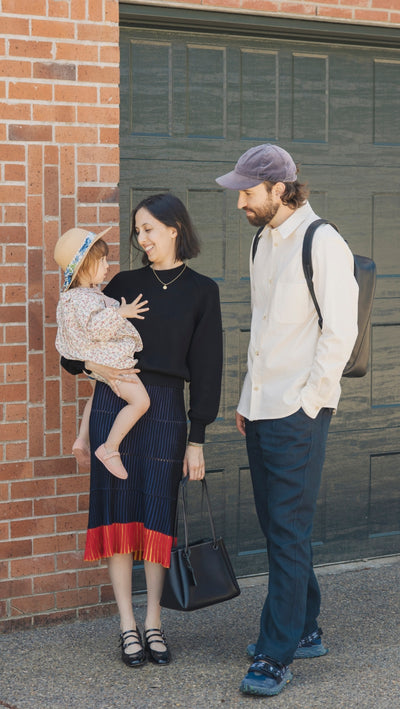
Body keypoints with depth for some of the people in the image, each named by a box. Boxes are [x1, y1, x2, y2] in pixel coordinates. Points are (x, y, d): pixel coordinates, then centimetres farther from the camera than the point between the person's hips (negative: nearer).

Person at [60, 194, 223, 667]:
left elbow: (205, 366, 1)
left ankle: (153, 623, 13)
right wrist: (94, 365, -9)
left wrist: (196, 439, -3)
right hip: (115, 404, 1)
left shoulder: (201, 291, 3)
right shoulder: (125, 284, 9)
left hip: (165, 410, -1)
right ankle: (128, 625, 6)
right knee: (118, 511, 0)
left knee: (157, 515, 1)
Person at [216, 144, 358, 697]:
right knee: (277, 526, 13)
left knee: (289, 532, -5)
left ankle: (277, 656, -1)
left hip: (299, 412, -8)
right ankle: (305, 631, 25)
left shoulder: (323, 245, -12)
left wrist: (309, 401, -13)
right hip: (260, 412, 8)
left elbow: (340, 332, -14)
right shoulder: (263, 242, 14)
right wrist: (247, 400, 18)